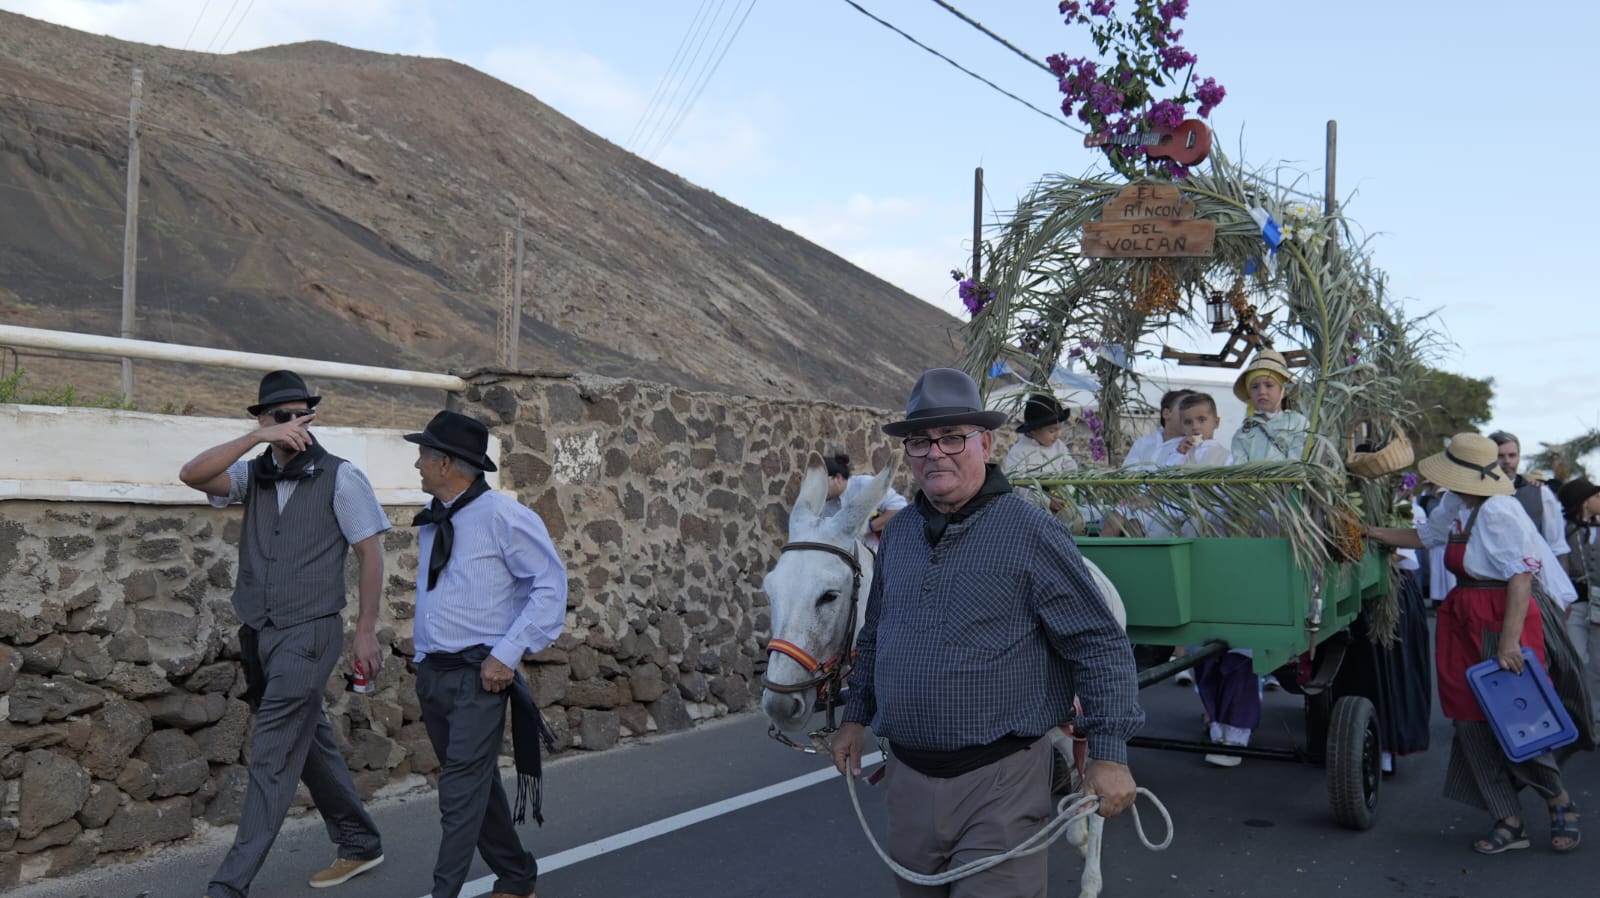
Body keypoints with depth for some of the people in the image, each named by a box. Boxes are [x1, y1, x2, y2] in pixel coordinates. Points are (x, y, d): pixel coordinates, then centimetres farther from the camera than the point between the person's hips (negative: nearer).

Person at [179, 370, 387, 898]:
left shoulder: (340, 477, -6)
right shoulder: (253, 476, 5)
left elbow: (370, 555, -4)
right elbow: (192, 475, -13)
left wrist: (366, 632, -6)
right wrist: (259, 438, -22)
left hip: (309, 635, -6)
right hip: (260, 635, 6)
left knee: (273, 759, -7)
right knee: (309, 744, 16)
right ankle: (360, 844, 33)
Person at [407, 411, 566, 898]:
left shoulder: (502, 516, -14)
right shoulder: (430, 522, 8)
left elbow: (551, 585, -14)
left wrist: (507, 655, -18)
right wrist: (423, 662, 17)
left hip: (479, 675, -7)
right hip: (431, 674, 8)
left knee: (462, 789, -12)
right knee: (477, 784, 15)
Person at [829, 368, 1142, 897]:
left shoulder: (1030, 533, -11)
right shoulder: (898, 534, 7)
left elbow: (1101, 645, -10)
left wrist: (1110, 753, -14)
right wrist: (857, 716, 20)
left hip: (999, 781, -6)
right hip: (908, 777, 6)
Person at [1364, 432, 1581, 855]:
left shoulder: (1498, 512, -19)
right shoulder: (1455, 506, 8)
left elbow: (1522, 575, -22)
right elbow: (1423, 536, 27)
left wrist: (1509, 640, -25)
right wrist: (1374, 532, 24)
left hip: (1501, 618, -9)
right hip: (1464, 622, 9)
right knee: (1471, 722, 7)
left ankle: (1561, 804, 25)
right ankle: (1509, 822, 16)